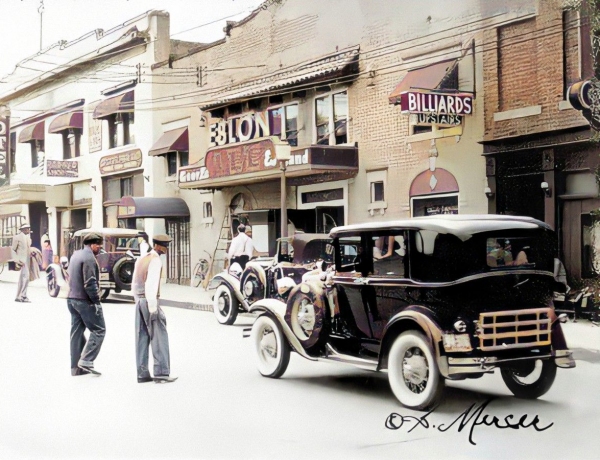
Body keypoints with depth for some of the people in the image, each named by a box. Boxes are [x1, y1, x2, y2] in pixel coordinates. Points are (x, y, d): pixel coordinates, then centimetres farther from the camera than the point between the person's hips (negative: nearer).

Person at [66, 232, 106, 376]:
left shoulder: (76, 255, 15)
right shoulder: (89, 258, -16)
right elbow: (90, 283, -21)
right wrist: (96, 300, -13)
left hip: (72, 299, 9)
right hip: (85, 301, -9)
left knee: (77, 332, 11)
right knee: (98, 330, -1)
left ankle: (76, 367, 14)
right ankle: (86, 361, -9)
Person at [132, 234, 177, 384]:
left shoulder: (141, 259, 17)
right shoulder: (155, 260, -9)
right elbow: (151, 283, -18)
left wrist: (138, 300, 20)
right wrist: (152, 306, -20)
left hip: (139, 300, 9)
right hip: (149, 300, -9)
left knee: (142, 337, 8)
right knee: (159, 337, -5)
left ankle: (142, 373, 9)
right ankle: (161, 373, -7)